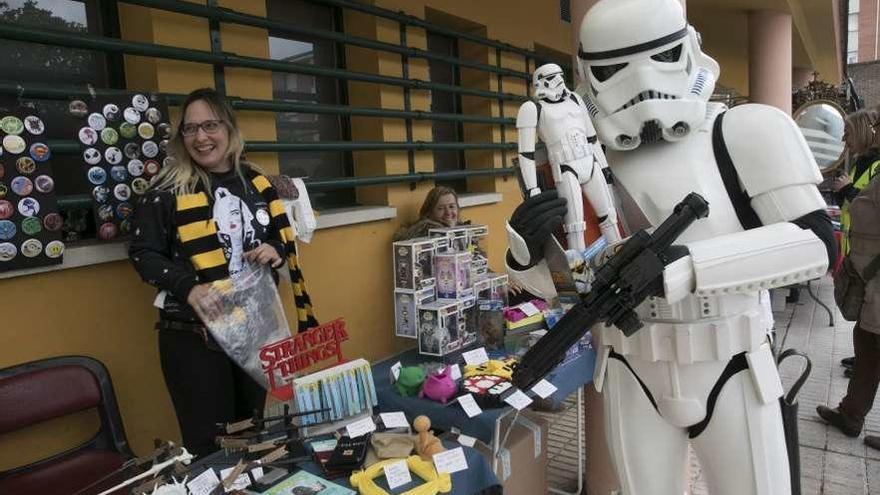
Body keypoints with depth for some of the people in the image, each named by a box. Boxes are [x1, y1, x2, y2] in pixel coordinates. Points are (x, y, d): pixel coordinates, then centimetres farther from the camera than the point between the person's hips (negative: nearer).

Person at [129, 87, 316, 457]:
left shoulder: (254, 181, 6)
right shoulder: (167, 188, -7)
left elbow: (283, 237, 14)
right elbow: (143, 253, -8)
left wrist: (275, 250, -9)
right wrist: (188, 286, -25)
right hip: (193, 333, -4)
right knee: (207, 443, 5)